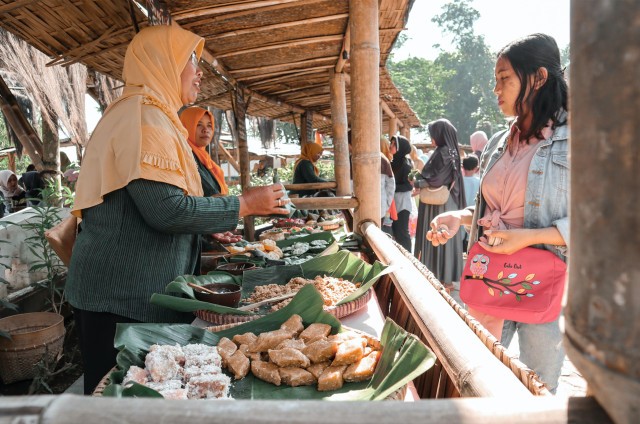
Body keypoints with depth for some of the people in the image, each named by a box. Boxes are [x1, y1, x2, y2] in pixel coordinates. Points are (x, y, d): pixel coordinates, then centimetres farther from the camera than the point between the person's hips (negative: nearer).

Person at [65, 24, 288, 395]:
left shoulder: (146, 114, 17)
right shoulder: (143, 115, -16)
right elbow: (167, 209, -26)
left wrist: (207, 232, 21)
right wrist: (245, 204, -17)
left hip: (137, 290, 10)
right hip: (123, 296, -10)